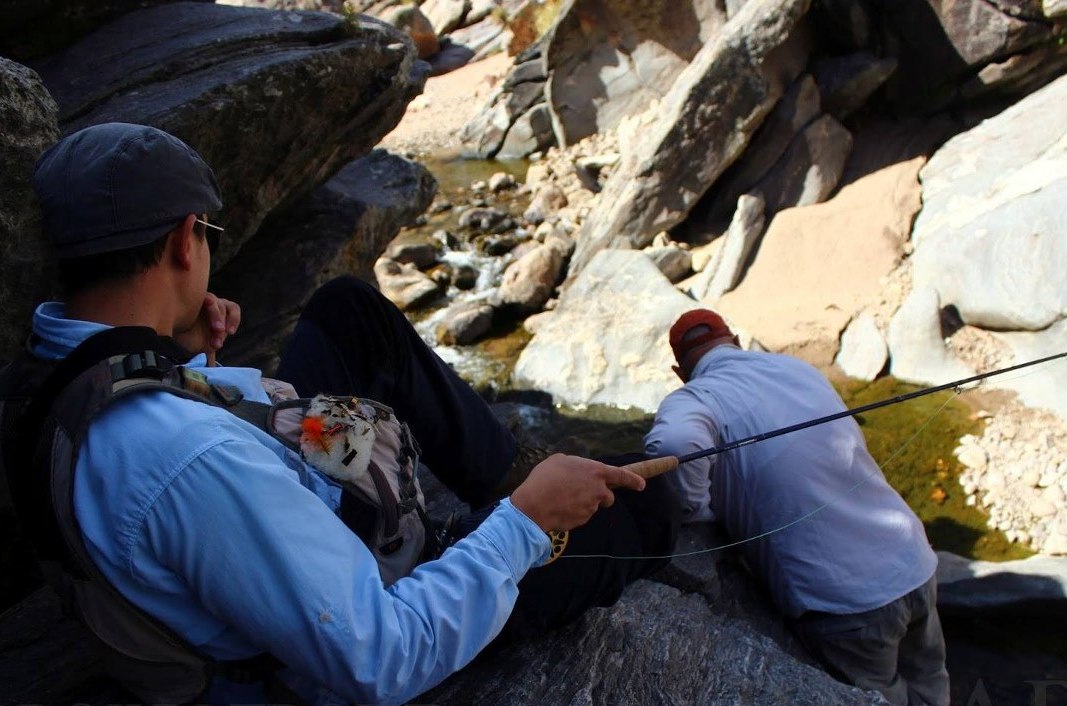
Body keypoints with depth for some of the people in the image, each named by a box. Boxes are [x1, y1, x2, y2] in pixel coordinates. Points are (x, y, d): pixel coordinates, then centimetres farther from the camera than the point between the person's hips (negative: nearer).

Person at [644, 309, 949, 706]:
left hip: (842, 600, -6)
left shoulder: (693, 399, -10)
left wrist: (696, 510, -13)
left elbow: (672, 445, -33)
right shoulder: (798, 367, 9)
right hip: (915, 566, 6)